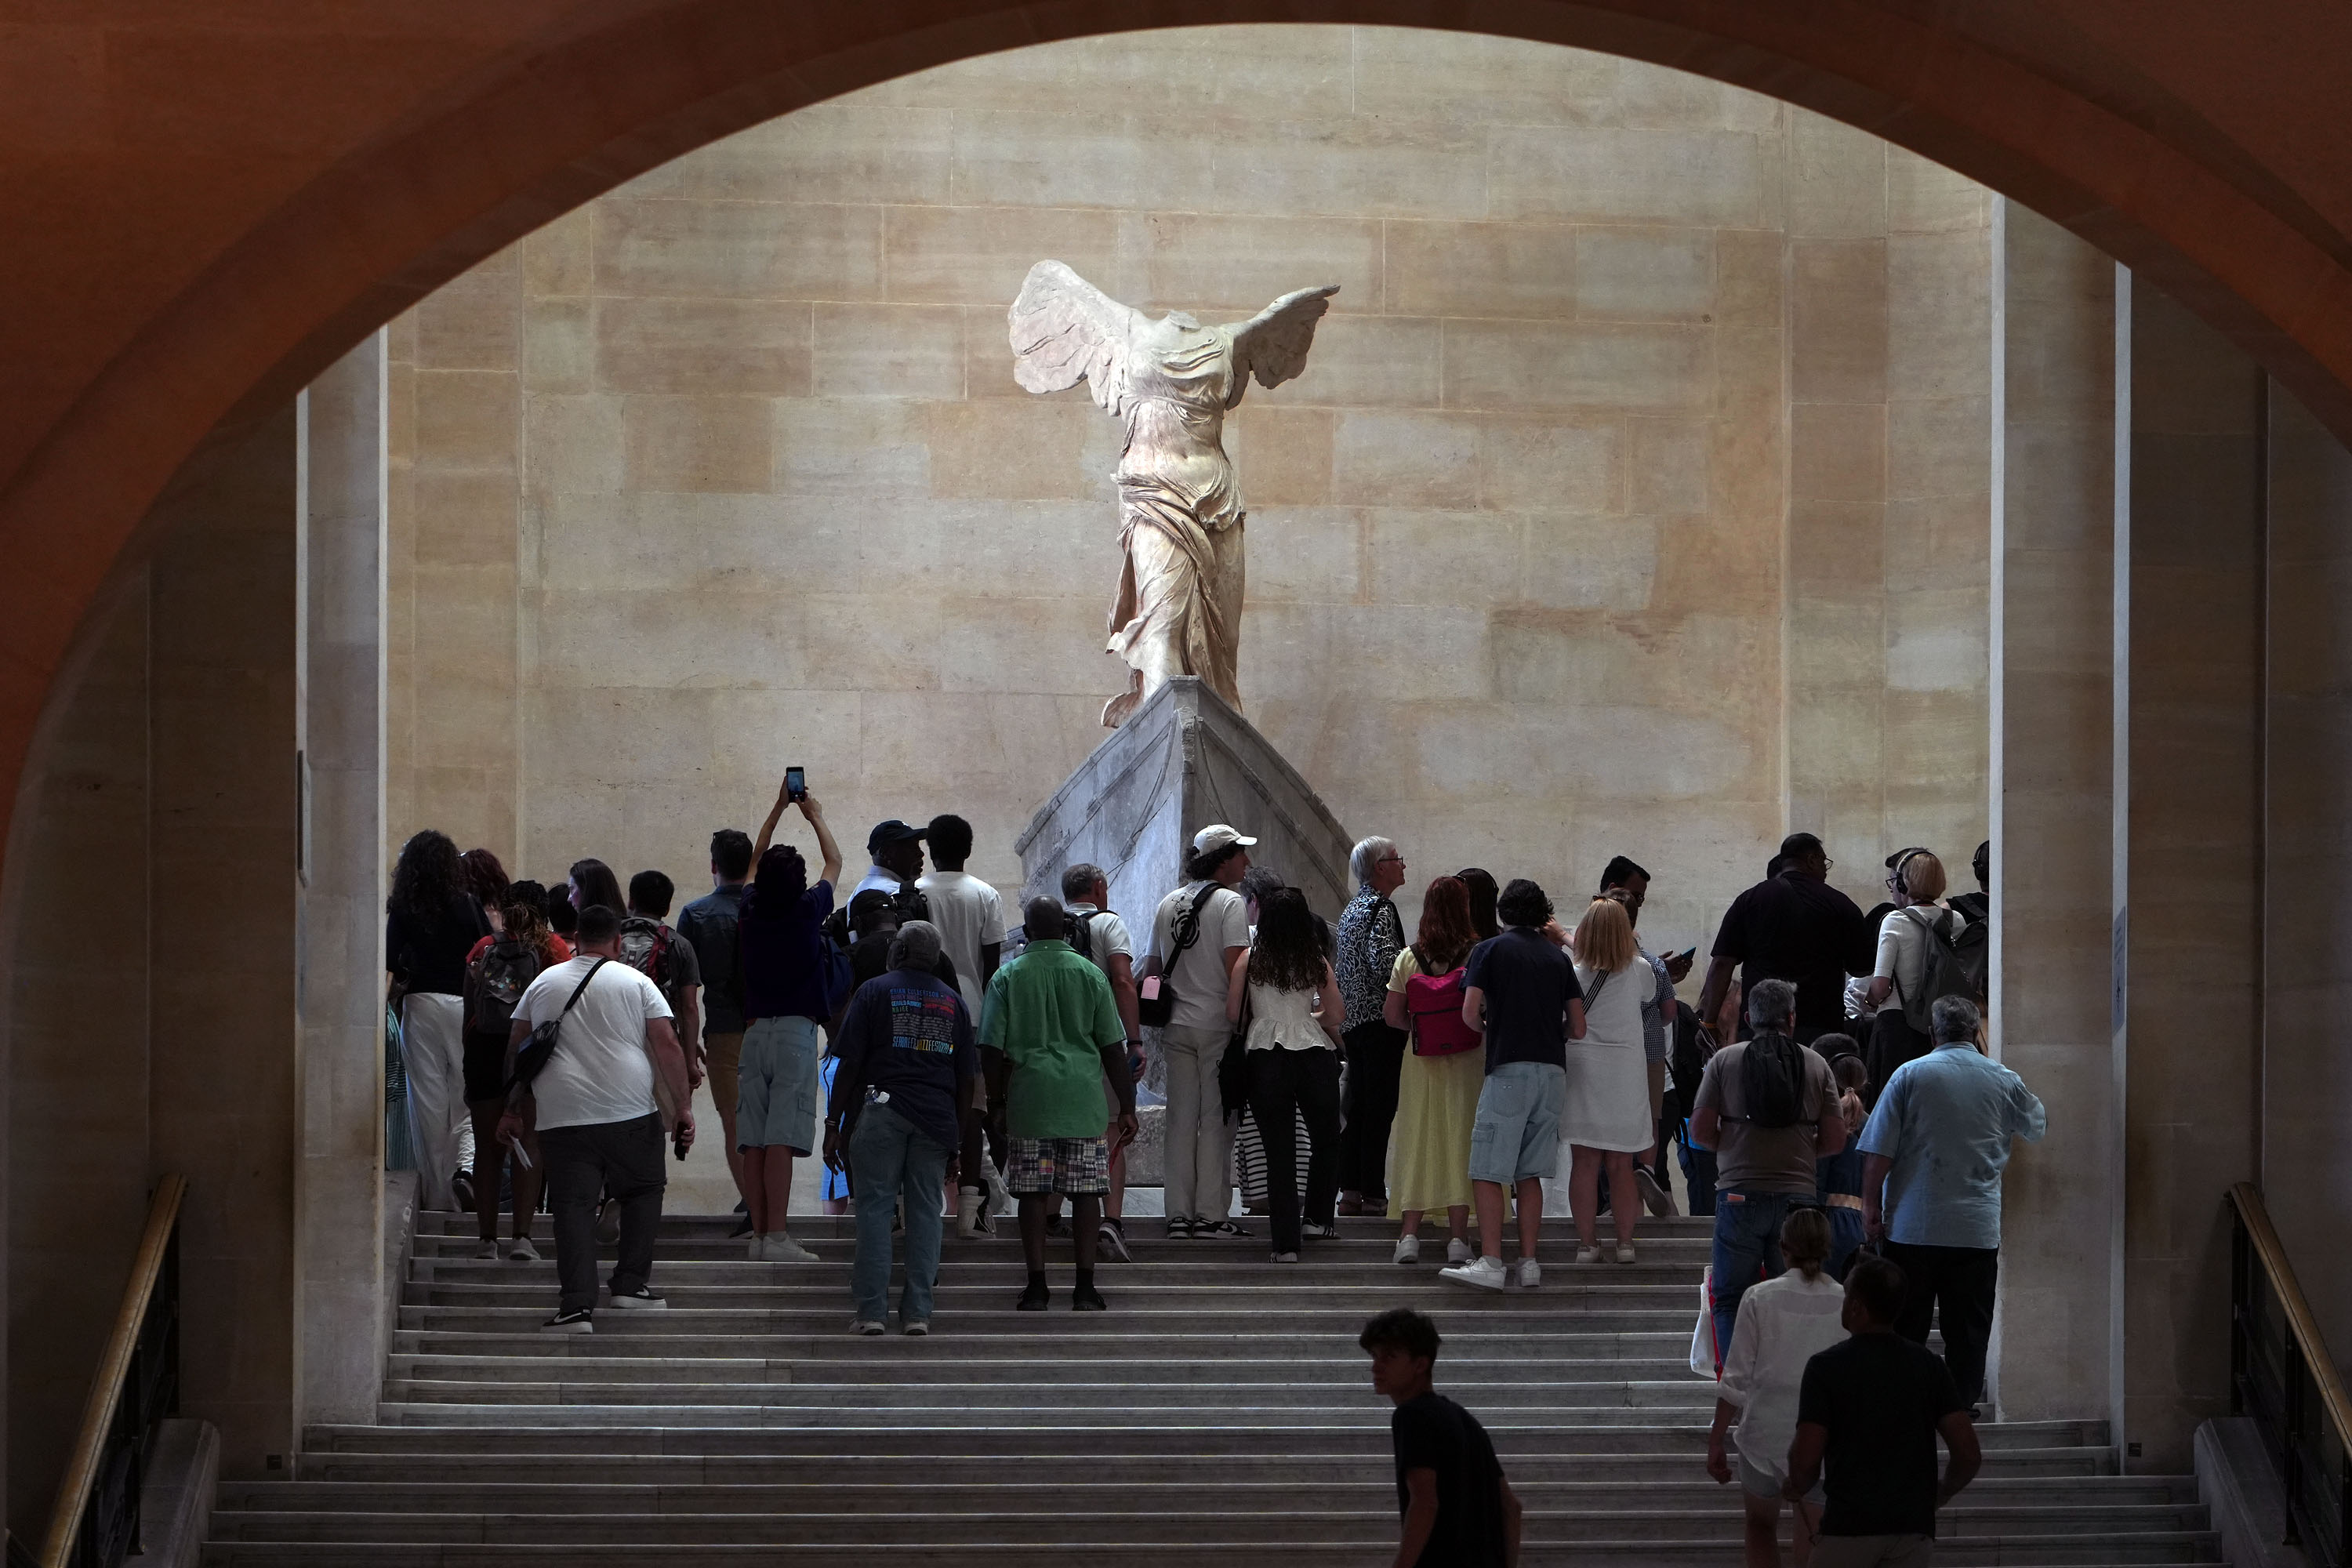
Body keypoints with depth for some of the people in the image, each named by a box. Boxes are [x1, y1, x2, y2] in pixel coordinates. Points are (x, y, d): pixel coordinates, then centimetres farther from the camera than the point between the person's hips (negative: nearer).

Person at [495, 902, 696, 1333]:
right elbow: (667, 1046, -2)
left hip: (563, 1117, 2)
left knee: (574, 1206, -1)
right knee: (643, 1191, 19)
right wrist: (682, 1107, 3)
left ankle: (577, 1305, -9)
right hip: (631, 1113, -1)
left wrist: (513, 1109, 26)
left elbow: (516, 1050, 17)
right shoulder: (636, 983, 4)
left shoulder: (544, 983, 13)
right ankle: (631, 1282, 17)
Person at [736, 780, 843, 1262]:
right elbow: (834, 862, 15)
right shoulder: (808, 911, -3)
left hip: (755, 1031, 4)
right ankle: (776, 1236, -16)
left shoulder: (751, 911, 5)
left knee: (753, 1141, 2)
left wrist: (778, 809, 32)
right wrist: (815, 817, 30)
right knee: (782, 1139, -10)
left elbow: (756, 861, 25)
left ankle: (759, 1234, 2)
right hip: (796, 1029, -4)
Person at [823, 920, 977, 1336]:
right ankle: (918, 1313, 2)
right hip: (936, 1119, 3)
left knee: (875, 1208, -1)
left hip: (881, 1110, -3)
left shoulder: (875, 991, 2)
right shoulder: (953, 1001, 14)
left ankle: (873, 1310, -5)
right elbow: (967, 1078, 13)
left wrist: (833, 1123, 0)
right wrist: (957, 1134, 19)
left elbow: (849, 1064, -3)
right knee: (925, 1211, 5)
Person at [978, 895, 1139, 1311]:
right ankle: (1085, 1287, 0)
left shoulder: (1007, 977, 3)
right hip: (1084, 1100, 0)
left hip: (1029, 1098, 0)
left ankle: (1037, 1285, 2)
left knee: (1033, 1192, 3)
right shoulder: (1090, 975, 4)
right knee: (1086, 1191, 3)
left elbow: (993, 1048, 2)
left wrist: (997, 1101, 13)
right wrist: (1127, 1105, 9)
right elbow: (1112, 1046, 4)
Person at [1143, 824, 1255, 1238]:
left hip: (1175, 1027, 6)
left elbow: (1152, 968, 16)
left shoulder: (1167, 905, 12)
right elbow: (1234, 966, -17)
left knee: (1181, 1120, 8)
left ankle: (1179, 1214, 7)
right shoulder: (1228, 902, -8)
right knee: (1216, 1120, -2)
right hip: (1216, 1025, -6)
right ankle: (1211, 1212, -3)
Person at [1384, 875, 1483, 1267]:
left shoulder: (1409, 958, -1)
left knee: (1417, 1140, 7)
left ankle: (1409, 1232, 2)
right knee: (1460, 1142, 4)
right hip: (1467, 1059, -1)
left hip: (1421, 1061, 2)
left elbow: (1393, 1016, 1)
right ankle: (1458, 1235, 2)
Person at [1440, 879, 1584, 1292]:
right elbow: (1577, 1028, 10)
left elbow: (1470, 1014, -6)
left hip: (1508, 1068, -5)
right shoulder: (1559, 958, 12)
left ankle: (1490, 1263, -12)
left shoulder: (1490, 950, 1)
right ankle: (1529, 1263, 7)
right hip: (1553, 1070, 5)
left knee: (1488, 1173, -3)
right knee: (1529, 1173, 10)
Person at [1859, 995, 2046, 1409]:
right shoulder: (2005, 1081, 3)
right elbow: (2038, 1128, 24)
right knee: (1967, 1333, 6)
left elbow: (1878, 1150, -6)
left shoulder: (1911, 1074, -3)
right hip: (1978, 1231, 1)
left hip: (1912, 1227, -1)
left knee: (1905, 1329, 5)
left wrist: (1872, 1205, 3)